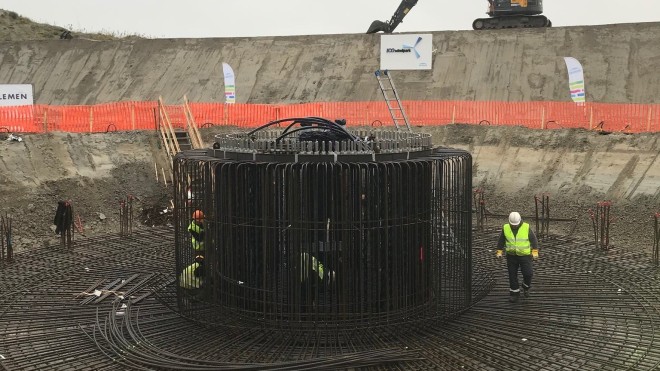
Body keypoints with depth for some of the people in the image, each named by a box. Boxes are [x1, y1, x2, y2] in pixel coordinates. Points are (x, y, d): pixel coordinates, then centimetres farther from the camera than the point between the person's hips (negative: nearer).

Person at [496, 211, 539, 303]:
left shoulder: (526, 228, -11)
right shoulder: (506, 228, -6)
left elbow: (534, 240, -5)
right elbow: (501, 240, 5)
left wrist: (535, 252, -13)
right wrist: (499, 252, 1)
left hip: (525, 255, -2)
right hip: (511, 255, 2)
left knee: (528, 274, -7)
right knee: (512, 275, 3)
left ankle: (526, 287, 23)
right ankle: (514, 293, 17)